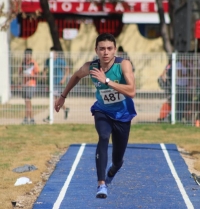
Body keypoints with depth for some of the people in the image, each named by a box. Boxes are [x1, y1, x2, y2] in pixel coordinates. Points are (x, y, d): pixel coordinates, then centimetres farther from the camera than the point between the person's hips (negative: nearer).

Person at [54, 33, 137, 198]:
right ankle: (102, 184, -33)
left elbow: (132, 92, -40)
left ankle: (111, 173, 48)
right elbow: (77, 76, 7)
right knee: (103, 138, -32)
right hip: (102, 112, 1)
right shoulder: (90, 67, -17)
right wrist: (63, 96, 14)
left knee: (118, 159, 10)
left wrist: (107, 81, -44)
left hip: (122, 115, -1)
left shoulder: (123, 65, -27)